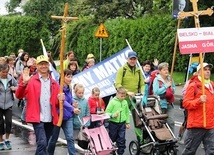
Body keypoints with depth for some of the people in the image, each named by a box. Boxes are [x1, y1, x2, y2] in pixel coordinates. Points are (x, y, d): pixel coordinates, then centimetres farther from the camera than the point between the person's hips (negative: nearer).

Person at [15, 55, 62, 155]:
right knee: (42, 143, -19)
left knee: (44, 144, 15)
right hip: (38, 118, -5)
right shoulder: (31, 81, 1)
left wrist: (60, 100, -5)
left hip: (50, 119, 5)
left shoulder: (54, 83, 14)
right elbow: (19, 95, -7)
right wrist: (24, 83, -22)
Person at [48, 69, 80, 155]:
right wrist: (72, 109, -41)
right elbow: (62, 101, -28)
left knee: (70, 137, -5)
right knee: (54, 138, 10)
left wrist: (73, 103, -6)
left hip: (67, 116, 5)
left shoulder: (68, 89, 5)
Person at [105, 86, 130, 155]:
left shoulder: (125, 102, 3)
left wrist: (127, 122, 12)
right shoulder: (112, 102, -11)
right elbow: (107, 112, -11)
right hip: (113, 123, -3)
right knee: (112, 139, 10)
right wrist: (112, 115, -27)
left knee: (121, 139, 3)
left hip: (122, 123, 3)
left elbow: (127, 113, 12)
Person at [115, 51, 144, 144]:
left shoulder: (138, 70, 10)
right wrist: (127, 92, -25)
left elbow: (142, 84, 14)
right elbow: (117, 84, -13)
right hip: (124, 98, -3)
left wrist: (142, 92, -7)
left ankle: (141, 139, 2)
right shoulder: (122, 69, -5)